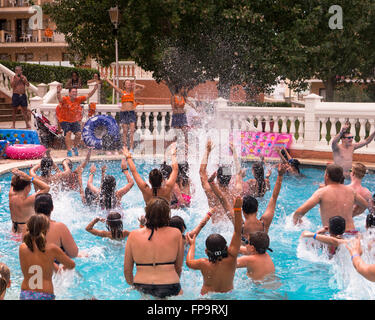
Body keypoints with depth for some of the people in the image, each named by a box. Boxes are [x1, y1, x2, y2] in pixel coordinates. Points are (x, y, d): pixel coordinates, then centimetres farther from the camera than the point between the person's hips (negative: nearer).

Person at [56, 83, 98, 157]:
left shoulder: (78, 99, -9)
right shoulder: (65, 99, -21)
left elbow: (88, 96, -9)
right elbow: (59, 98, -42)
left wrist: (94, 89, -23)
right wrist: (58, 92, -64)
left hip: (74, 121, 4)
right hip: (65, 120, -4)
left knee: (78, 133, -9)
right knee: (68, 132, -22)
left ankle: (75, 147, 19)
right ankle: (69, 151, -16)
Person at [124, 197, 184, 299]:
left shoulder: (133, 236, 4)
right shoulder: (175, 234, 1)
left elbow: (127, 269, 11)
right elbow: (179, 267, 11)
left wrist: (132, 285, 28)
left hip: (141, 289, 2)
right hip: (169, 290, -2)